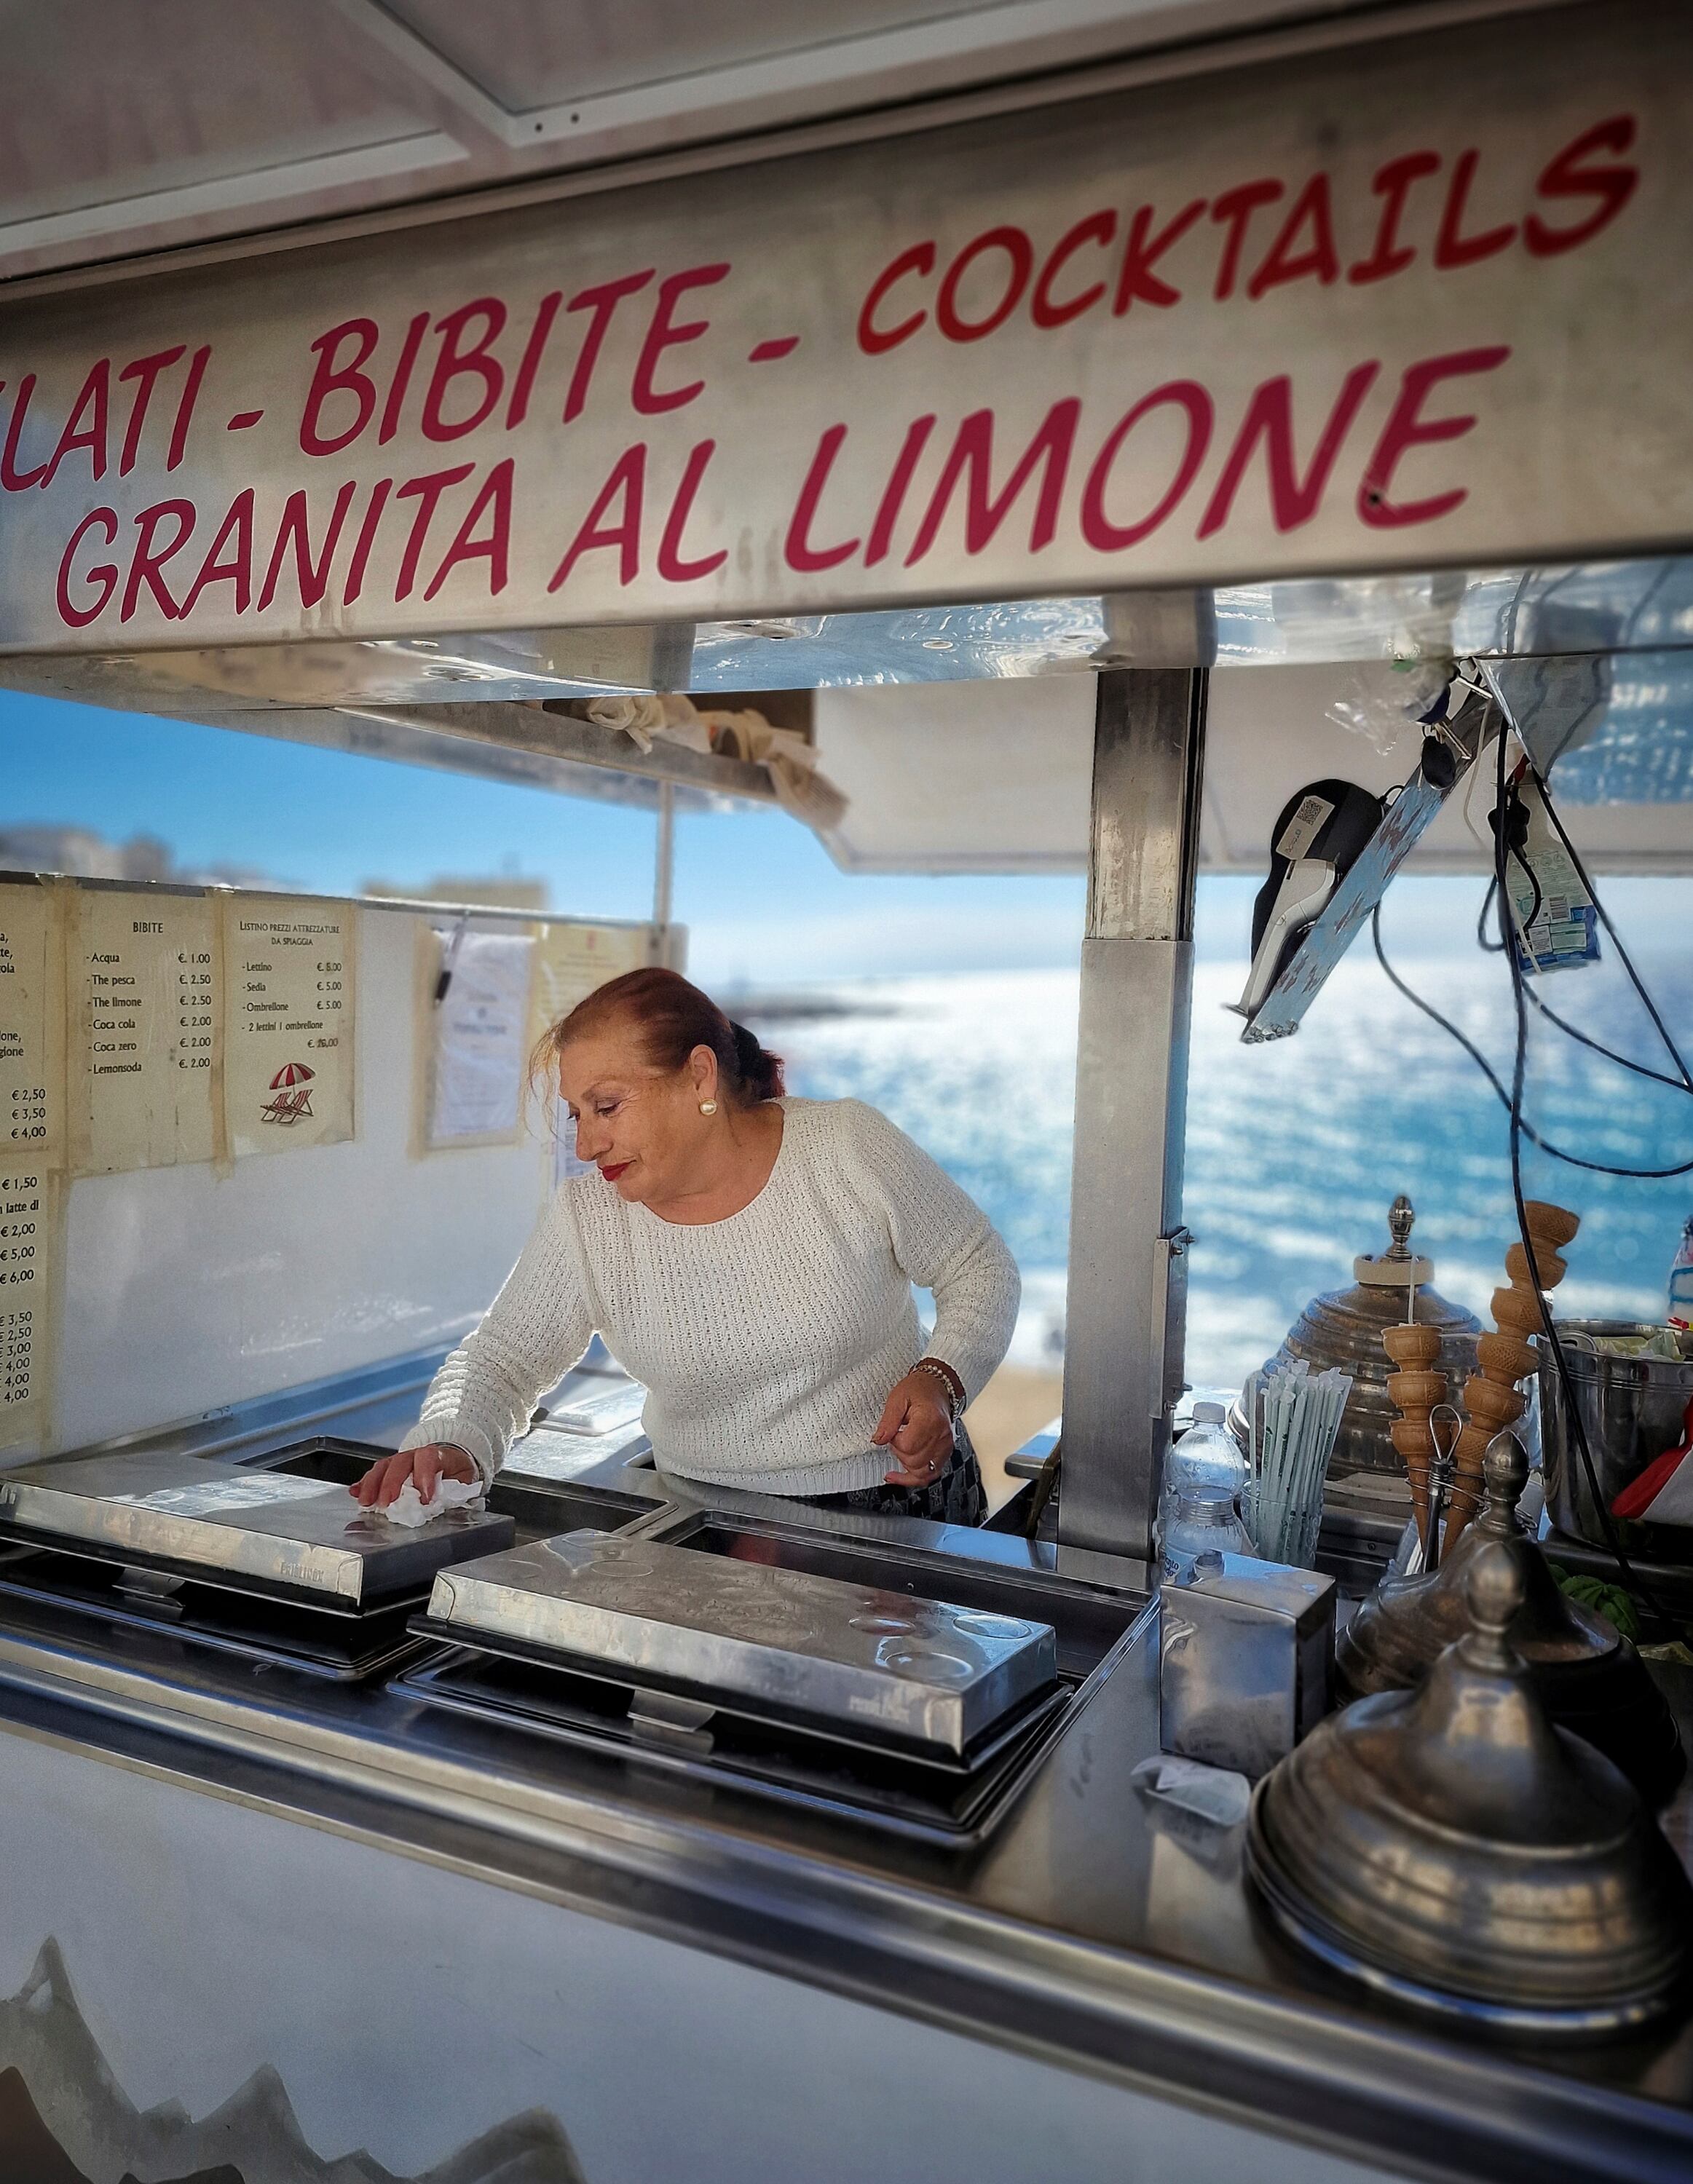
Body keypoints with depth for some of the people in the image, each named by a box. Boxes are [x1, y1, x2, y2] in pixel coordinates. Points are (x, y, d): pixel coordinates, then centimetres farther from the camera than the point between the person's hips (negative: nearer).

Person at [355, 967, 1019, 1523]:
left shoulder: (852, 1149, -11)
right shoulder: (585, 1218, -6)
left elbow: (982, 1269, 0)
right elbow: (500, 1362, 1)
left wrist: (939, 1379, -17)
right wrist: (450, 1445, -21)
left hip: (896, 1500, -2)